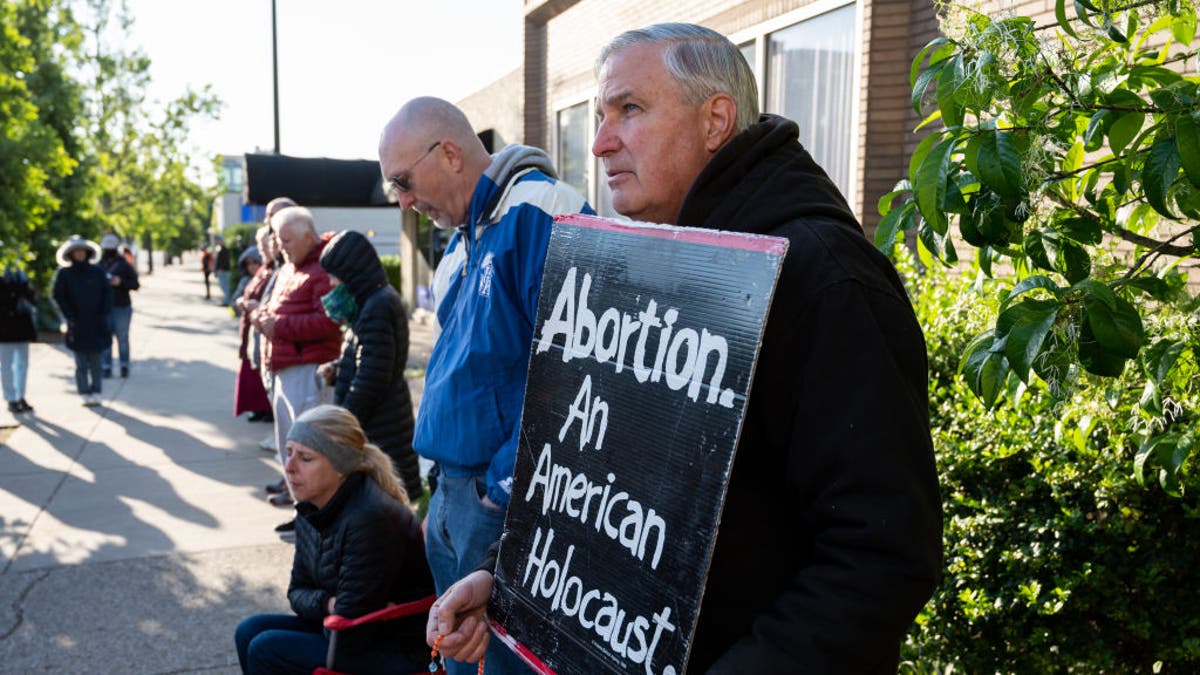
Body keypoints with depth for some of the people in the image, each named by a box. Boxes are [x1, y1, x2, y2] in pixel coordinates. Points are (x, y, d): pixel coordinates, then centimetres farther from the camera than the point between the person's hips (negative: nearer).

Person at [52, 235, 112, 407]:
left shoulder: (97, 271, 5)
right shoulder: (64, 274, 2)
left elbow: (107, 292, 8)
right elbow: (59, 296, 2)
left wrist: (104, 313, -2)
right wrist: (70, 317, -5)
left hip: (96, 323, 1)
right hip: (77, 325, -1)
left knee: (95, 360, 3)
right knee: (81, 362, 0)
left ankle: (96, 393, 9)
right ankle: (85, 394, 4)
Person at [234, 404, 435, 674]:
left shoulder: (371, 519, -27)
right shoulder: (313, 509, 1)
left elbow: (350, 626, -23)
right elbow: (298, 590, 9)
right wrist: (329, 604, -11)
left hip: (398, 649, -9)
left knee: (265, 650, -15)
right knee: (250, 631, 0)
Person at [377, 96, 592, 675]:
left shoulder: (538, 214, -17)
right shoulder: (465, 238, 14)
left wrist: (510, 481, -20)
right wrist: (445, 475, 15)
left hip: (504, 502, -9)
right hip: (451, 495, 10)